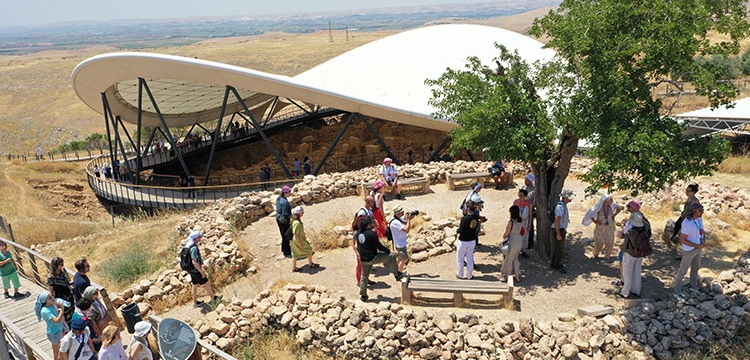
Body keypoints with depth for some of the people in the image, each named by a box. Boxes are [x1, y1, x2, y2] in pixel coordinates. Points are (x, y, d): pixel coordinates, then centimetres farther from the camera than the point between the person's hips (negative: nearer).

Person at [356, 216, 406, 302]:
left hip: (363, 260, 8)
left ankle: (363, 296, 30)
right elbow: (379, 246, -16)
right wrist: (389, 251, -2)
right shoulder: (372, 234, -21)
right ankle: (397, 275, 15)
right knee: (391, 256, 3)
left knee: (364, 277, 20)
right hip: (372, 258, -8)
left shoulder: (359, 233, 3)